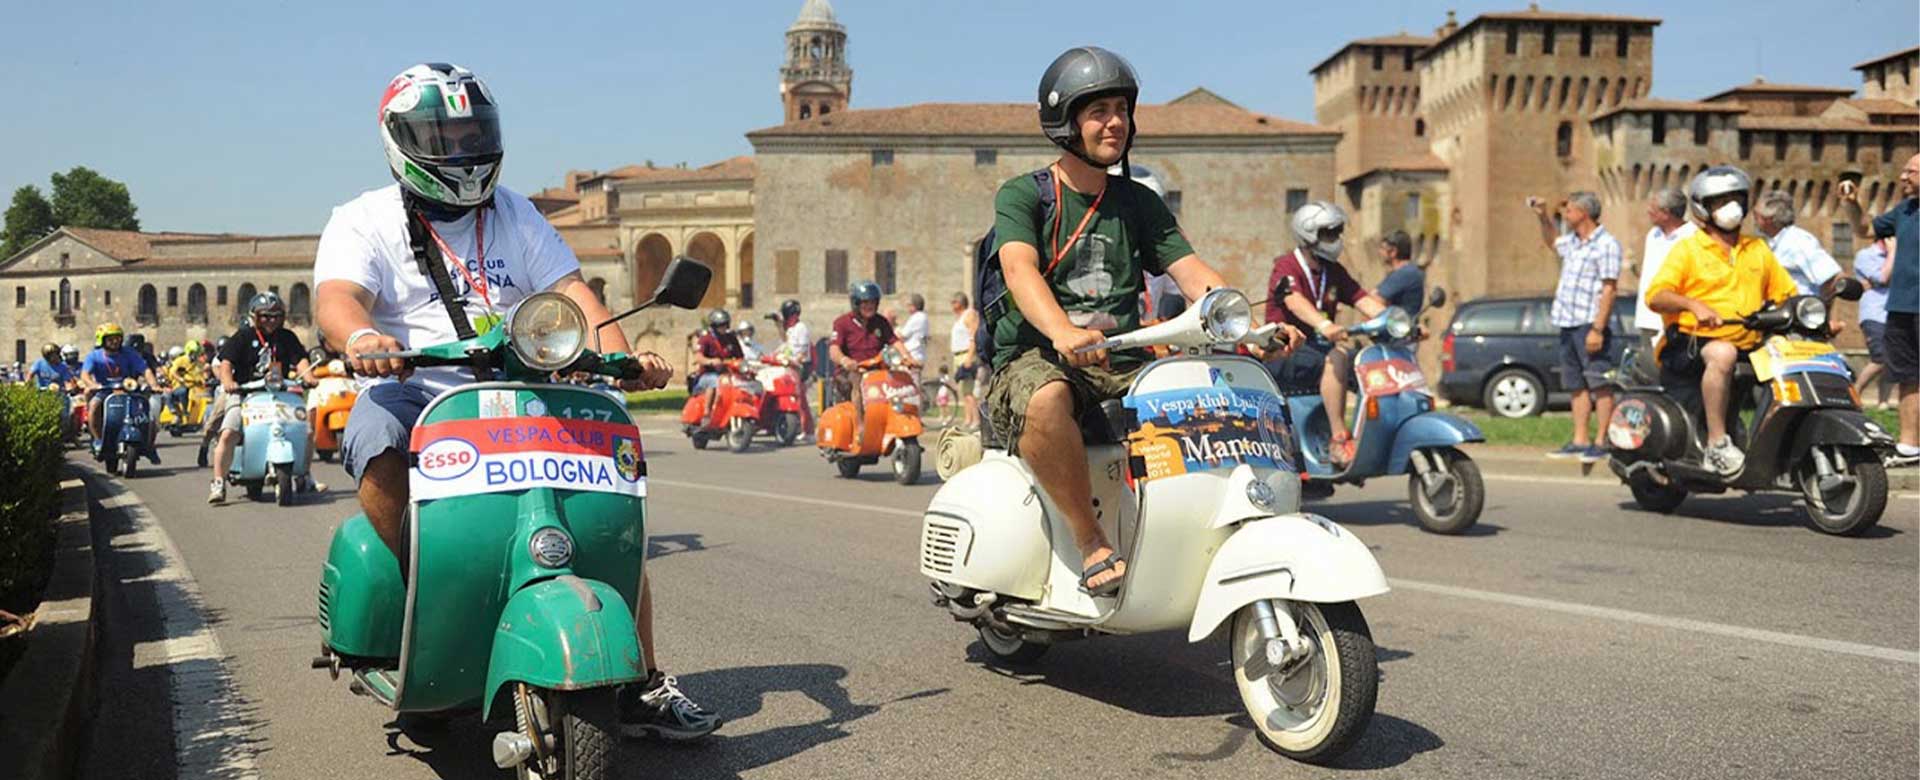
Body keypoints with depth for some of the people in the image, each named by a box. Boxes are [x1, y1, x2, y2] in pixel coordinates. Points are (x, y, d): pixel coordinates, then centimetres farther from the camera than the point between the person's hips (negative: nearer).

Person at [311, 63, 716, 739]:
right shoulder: (363, 221, 7)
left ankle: (642, 681, -5)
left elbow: (571, 290, 6)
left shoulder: (515, 215, 18)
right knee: (381, 446, -37)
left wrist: (621, 357, -14)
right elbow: (336, 296, -12)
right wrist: (360, 338, -38)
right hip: (413, 389, -2)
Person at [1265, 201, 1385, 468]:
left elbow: (1365, 301, 5)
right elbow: (1295, 301, -30)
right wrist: (1324, 325, -49)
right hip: (1286, 353, -8)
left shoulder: (1334, 272, 15)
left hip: (1320, 345, 8)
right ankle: (1338, 440, -34)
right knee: (1337, 358, -34)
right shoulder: (1286, 267, -9)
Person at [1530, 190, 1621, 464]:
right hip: (1568, 325, 9)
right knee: (1577, 386, 11)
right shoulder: (1572, 241, 15)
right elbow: (1552, 242, 41)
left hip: (1590, 325, -9)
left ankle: (1601, 442, -6)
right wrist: (1543, 217, 25)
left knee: (1600, 385, -6)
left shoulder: (1606, 244, -10)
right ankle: (1579, 441, 16)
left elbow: (1609, 290, -15)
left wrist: (1597, 329, -21)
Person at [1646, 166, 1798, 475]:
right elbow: (1655, 296, -8)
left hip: (1749, 345, 6)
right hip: (1694, 342, -6)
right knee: (1722, 354, -37)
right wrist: (1694, 305, -25)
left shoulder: (1758, 250, 22)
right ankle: (1717, 444, -35)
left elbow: (1788, 294, 21)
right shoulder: (1688, 248, 5)